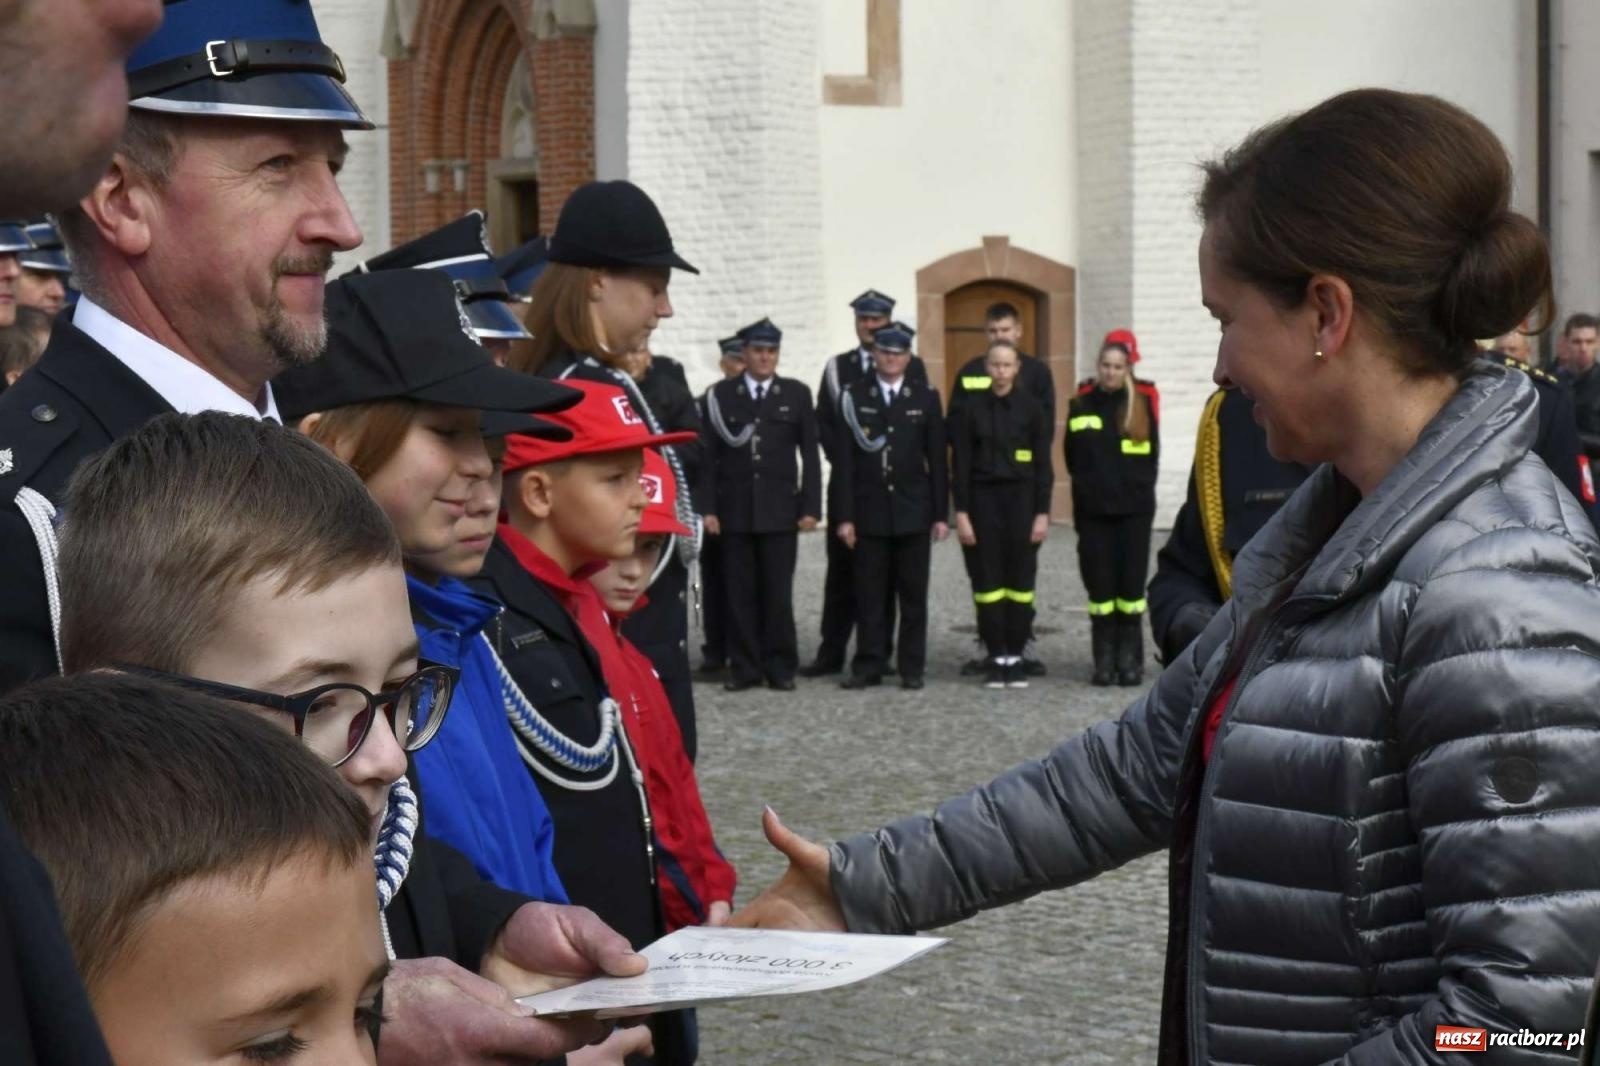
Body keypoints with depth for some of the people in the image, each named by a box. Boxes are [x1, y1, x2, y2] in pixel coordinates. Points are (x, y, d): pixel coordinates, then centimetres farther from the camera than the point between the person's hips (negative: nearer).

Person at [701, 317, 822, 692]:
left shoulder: (797, 394, 7)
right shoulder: (721, 395, 6)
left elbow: (810, 455, 5)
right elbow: (709, 456, 3)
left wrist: (811, 507, -2)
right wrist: (708, 508, -4)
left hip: (780, 510, 0)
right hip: (734, 510, 0)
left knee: (778, 592, 1)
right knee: (739, 593, 2)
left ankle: (780, 667, 9)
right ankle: (744, 667, 8)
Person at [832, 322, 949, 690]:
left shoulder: (925, 397, 6)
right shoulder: (854, 397, 3)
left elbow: (937, 459, 5)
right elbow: (844, 460, 1)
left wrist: (940, 514, 0)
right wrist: (845, 515, -5)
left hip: (913, 511, 1)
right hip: (869, 510, -1)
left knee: (913, 594, 4)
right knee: (870, 594, 1)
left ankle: (912, 667, 10)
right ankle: (868, 666, 7)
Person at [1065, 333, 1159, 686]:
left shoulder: (1142, 404, 3)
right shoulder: (1082, 404, 5)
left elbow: (1151, 455, 9)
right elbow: (1072, 458, 11)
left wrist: (1137, 486, 3)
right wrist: (1089, 486, 5)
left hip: (1135, 509, -1)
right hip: (1093, 510, 1)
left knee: (1131, 583, -2)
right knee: (1100, 585, 1)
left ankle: (1130, 660, 5)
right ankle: (1105, 660, 7)